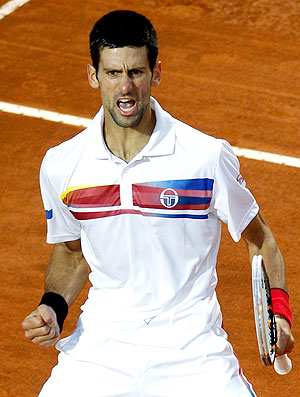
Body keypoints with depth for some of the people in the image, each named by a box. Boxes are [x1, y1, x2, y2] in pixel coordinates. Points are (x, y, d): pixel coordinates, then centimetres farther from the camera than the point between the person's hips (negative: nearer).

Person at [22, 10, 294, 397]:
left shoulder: (210, 156, -9)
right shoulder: (60, 165, -2)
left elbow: (258, 238, 4)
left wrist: (277, 310, -8)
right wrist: (53, 307, -1)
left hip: (192, 348, -1)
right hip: (99, 344, 2)